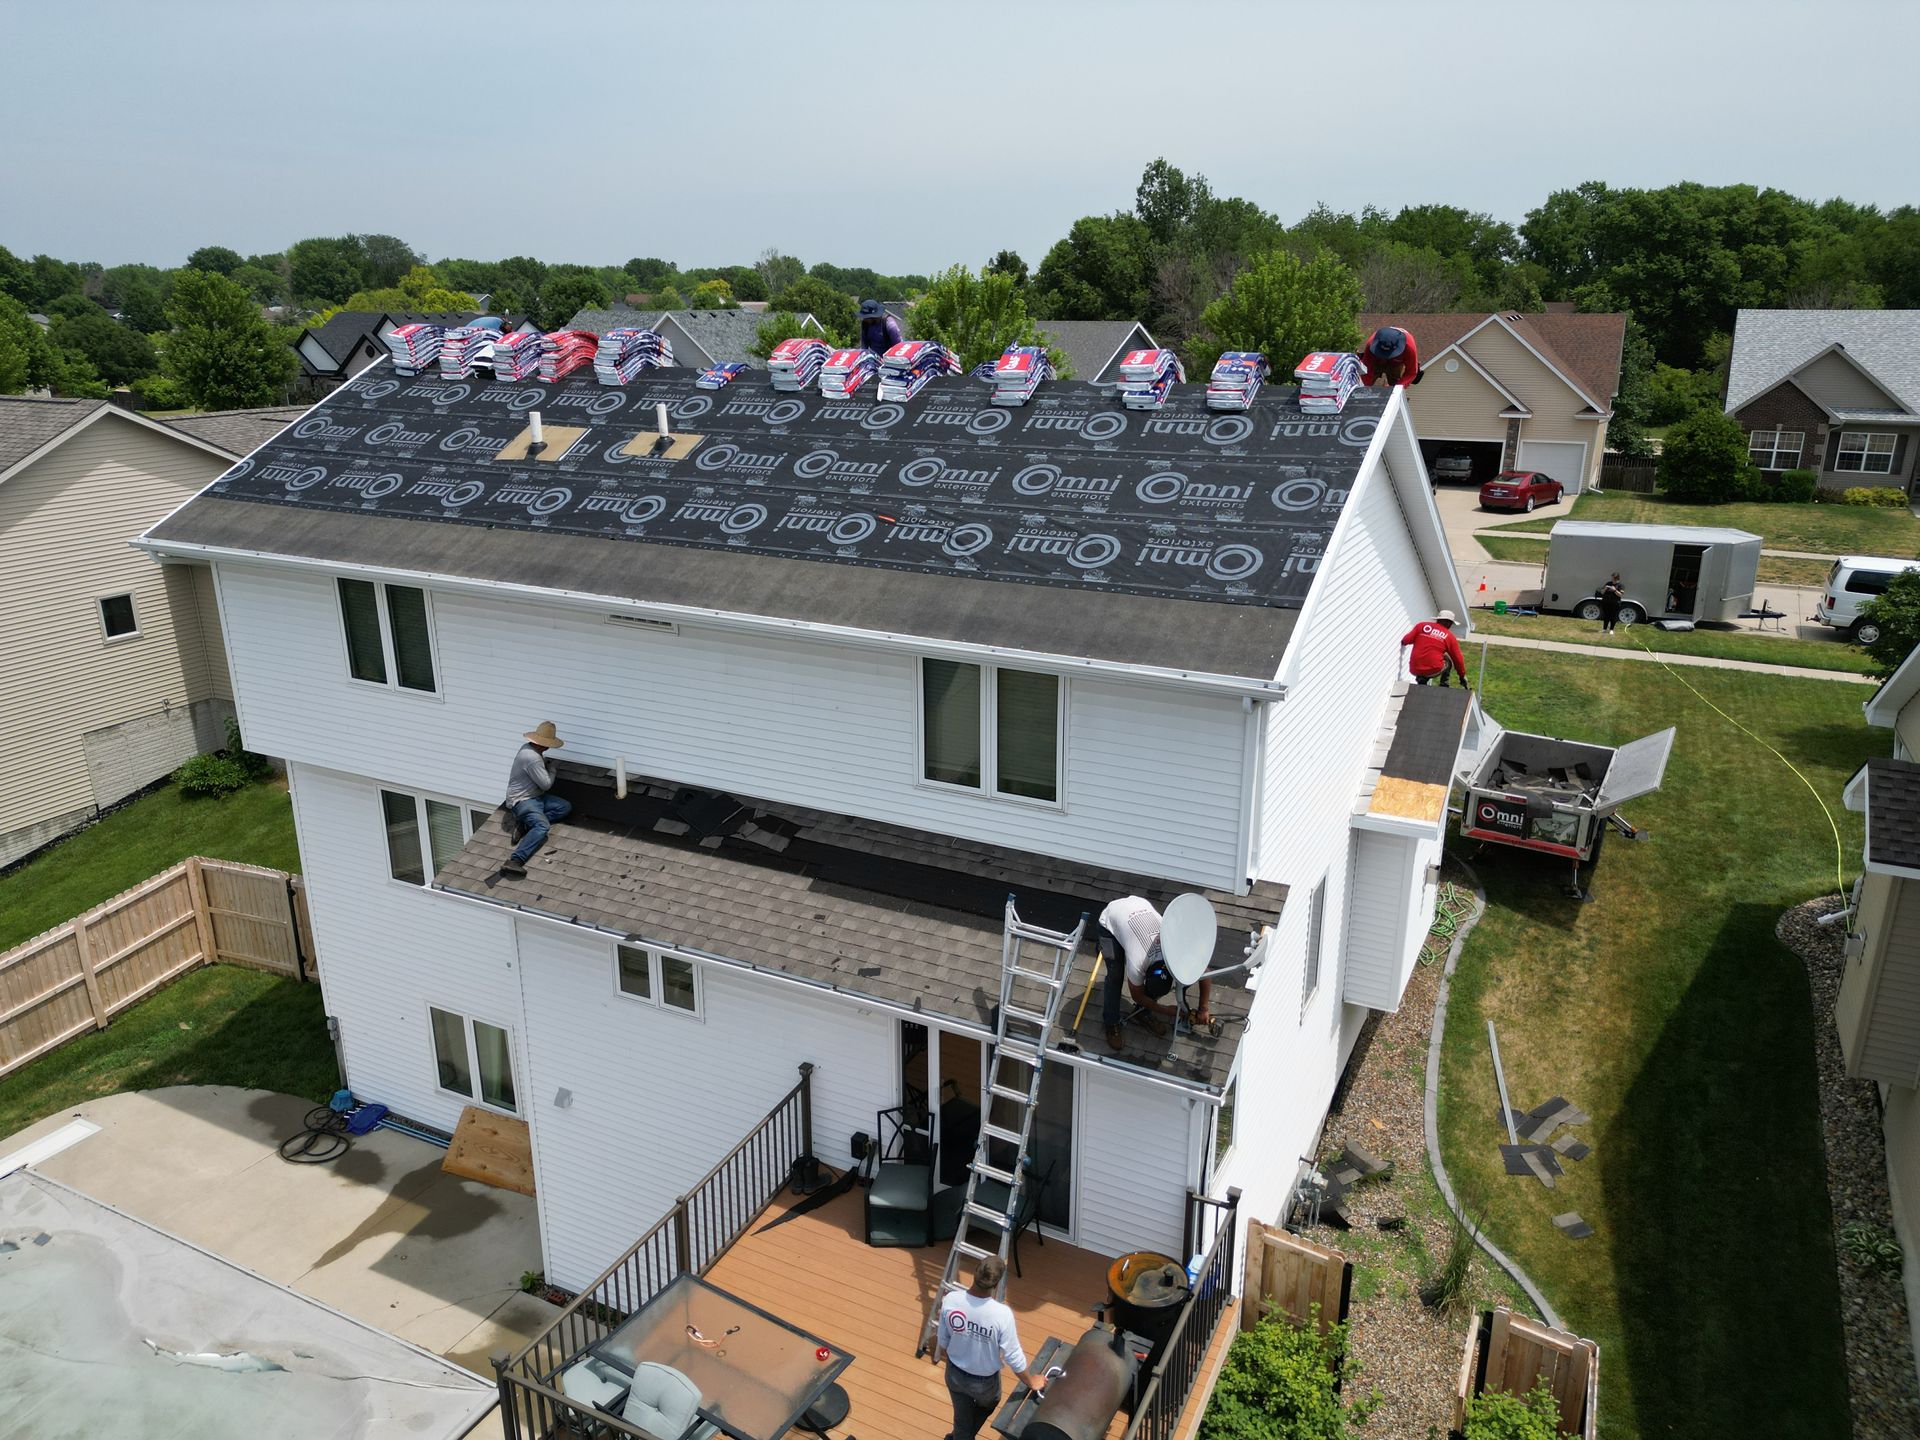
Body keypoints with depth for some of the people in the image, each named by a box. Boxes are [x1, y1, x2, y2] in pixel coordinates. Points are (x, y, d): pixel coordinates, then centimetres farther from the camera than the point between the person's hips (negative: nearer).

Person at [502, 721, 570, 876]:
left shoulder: (528, 748, 7)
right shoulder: (532, 758, -24)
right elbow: (546, 784, -16)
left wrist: (546, 763, 24)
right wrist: (552, 770, 1)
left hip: (534, 796, 10)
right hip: (522, 801, -10)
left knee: (565, 807, 3)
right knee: (543, 826, -34)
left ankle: (528, 824, -7)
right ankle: (514, 861, -44)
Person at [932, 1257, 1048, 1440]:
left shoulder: (950, 1299, -26)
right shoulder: (1002, 1314, -36)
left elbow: (943, 1339, -8)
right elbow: (1013, 1357, -22)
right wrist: (1031, 1381, -3)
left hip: (955, 1374, 1)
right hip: (984, 1380, -1)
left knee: (962, 1418, 26)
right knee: (988, 1406, 34)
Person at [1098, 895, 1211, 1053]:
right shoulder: (1137, 965, -34)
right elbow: (1138, 996, -12)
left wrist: (1203, 1010, -8)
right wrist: (1168, 1010, -7)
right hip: (1111, 919, -4)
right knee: (1115, 976, -10)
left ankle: (1143, 1012, 18)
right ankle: (1111, 1024, 8)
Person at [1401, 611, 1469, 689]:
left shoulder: (1422, 625, 6)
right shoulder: (1449, 636, 5)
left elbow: (1405, 640, 2)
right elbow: (1458, 659, 10)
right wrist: (1462, 677, 24)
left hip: (1414, 670, 2)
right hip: (1434, 670, -2)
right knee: (1448, 661, 29)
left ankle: (1421, 680, 13)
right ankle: (1443, 688, 21)